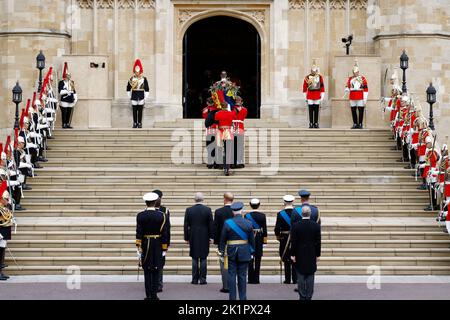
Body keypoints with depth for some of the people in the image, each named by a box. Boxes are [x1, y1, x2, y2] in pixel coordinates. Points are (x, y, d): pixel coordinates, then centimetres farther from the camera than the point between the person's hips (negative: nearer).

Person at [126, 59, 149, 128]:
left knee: (140, 111, 2)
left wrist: (145, 98, -1)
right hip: (134, 97, 1)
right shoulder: (131, 79, 2)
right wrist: (130, 96, 7)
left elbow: (147, 89, 2)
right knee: (134, 111, 3)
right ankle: (135, 123, 9)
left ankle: (139, 123, 8)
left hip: (141, 97, -1)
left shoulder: (144, 79, 0)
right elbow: (128, 89, 9)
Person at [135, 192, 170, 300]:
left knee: (147, 271, 5)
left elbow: (139, 233, -9)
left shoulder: (140, 216, -6)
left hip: (145, 246, 0)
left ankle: (148, 295, 3)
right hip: (158, 246, 0)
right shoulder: (161, 215, -6)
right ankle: (154, 295, 3)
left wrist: (139, 247, -7)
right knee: (156, 271, 6)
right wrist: (164, 248, 1)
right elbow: (164, 233, -5)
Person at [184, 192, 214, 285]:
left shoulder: (189, 210, -3)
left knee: (195, 259, 7)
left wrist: (186, 238, 7)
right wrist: (211, 237, 3)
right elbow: (211, 224, -4)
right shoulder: (207, 210, -5)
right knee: (203, 259, 4)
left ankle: (195, 279, 6)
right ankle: (202, 279, 2)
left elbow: (186, 225, 0)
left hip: (193, 238, 1)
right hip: (204, 238, -1)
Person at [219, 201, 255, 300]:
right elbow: (251, 239, 2)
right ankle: (242, 297, 8)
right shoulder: (248, 223, -3)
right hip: (244, 253, 1)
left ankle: (232, 297, 5)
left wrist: (222, 251, 8)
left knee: (231, 275, 4)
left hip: (231, 252, -1)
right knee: (242, 276, 6)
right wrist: (251, 252, 12)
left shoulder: (227, 223, -6)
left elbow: (223, 239, -1)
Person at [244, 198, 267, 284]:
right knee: (258, 259, 3)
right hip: (259, 238, 0)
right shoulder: (262, 216, -4)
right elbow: (264, 229, -3)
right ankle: (256, 279, 1)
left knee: (250, 259, 6)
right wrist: (265, 241, 3)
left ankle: (251, 279, 5)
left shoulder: (247, 216, -4)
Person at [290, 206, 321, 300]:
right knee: (310, 277, 5)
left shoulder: (296, 226, -8)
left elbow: (293, 242, -7)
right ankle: (309, 297, 5)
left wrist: (293, 254, -1)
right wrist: (317, 255, 6)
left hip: (300, 257, -1)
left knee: (301, 277, 5)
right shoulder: (316, 226, -4)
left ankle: (302, 296, 5)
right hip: (311, 256, 1)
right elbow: (318, 242, -1)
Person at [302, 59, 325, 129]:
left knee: (316, 110, 3)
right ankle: (311, 123, 3)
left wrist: (322, 96, 2)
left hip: (317, 96, 1)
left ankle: (316, 123, 8)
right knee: (310, 110, 0)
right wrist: (305, 97, 4)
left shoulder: (320, 77, 3)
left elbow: (322, 86, 5)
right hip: (310, 96, -1)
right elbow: (305, 87, 5)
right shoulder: (307, 77, 1)